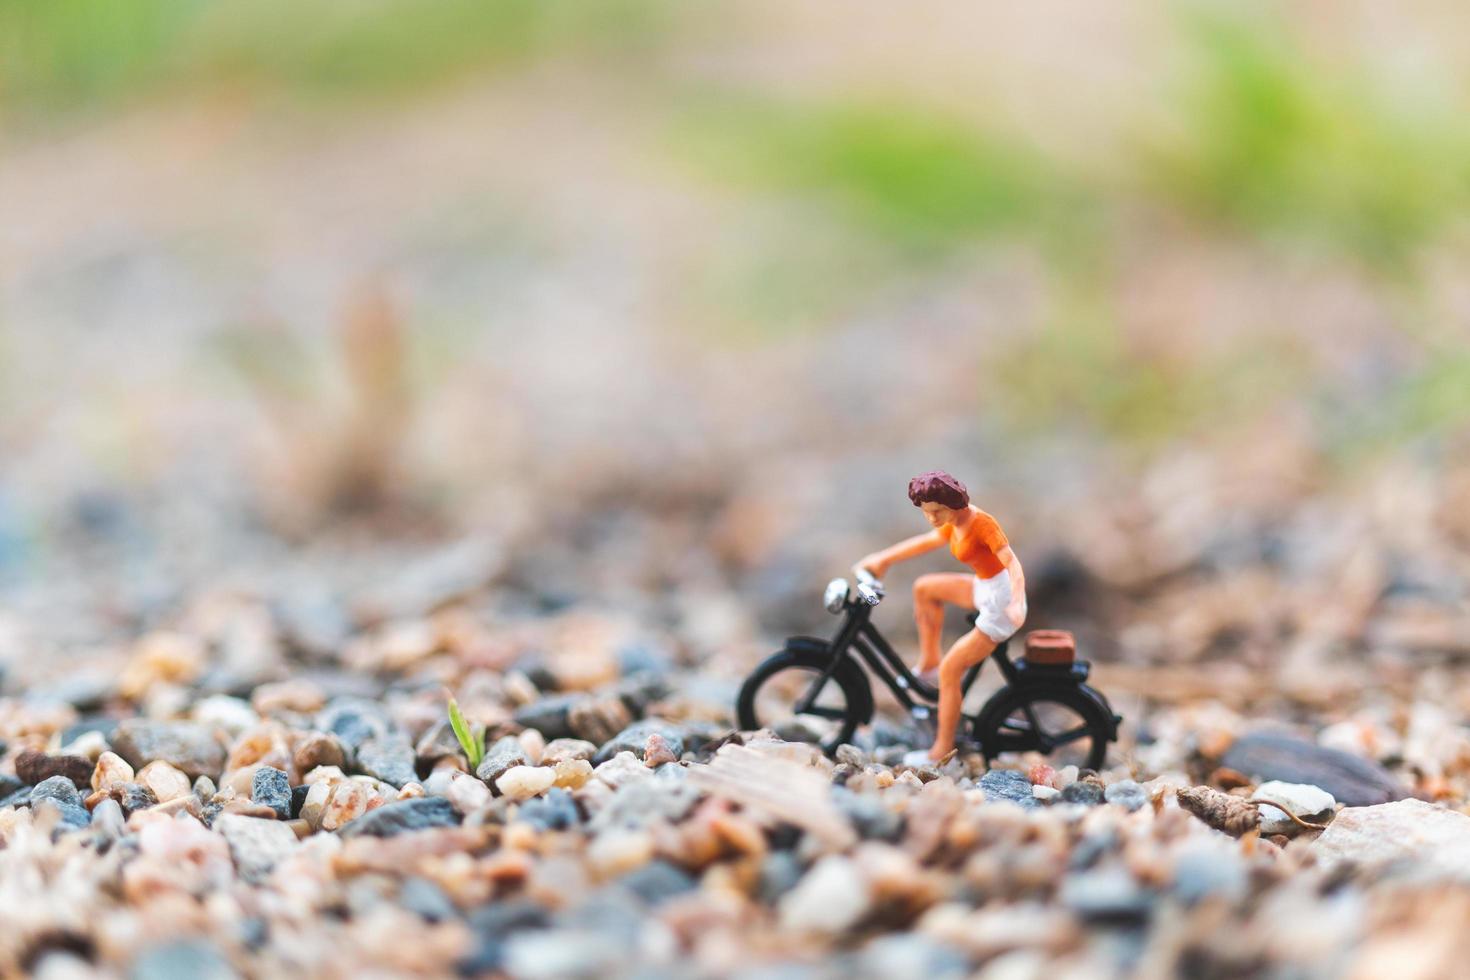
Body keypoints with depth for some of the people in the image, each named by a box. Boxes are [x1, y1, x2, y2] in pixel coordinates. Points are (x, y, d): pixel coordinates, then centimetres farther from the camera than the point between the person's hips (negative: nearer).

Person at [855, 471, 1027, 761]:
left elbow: (1013, 563, -31)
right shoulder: (954, 522, 4)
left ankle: (942, 751, 0)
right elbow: (926, 542, 21)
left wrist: (1016, 603, -45)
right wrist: (883, 559, 24)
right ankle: (928, 664, 23)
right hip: (986, 589, 9)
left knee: (950, 670, -7)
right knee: (924, 588, 19)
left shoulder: (981, 522, -23)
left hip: (1001, 600, -9)